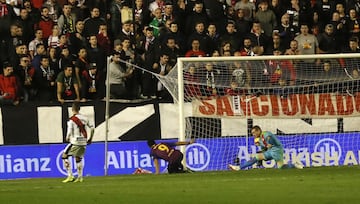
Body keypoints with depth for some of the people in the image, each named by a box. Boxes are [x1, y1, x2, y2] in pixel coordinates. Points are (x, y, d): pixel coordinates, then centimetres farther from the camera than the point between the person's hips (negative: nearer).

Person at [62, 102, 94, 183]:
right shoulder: (84, 118, 5)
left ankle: (70, 176, -2)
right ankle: (80, 177, 16)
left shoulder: (71, 120, -12)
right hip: (83, 142, 6)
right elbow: (92, 128, 10)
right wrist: (90, 139, 22)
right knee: (78, 158, 19)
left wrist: (67, 138, 7)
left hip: (75, 142, -6)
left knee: (64, 156, 6)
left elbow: (69, 132, -16)